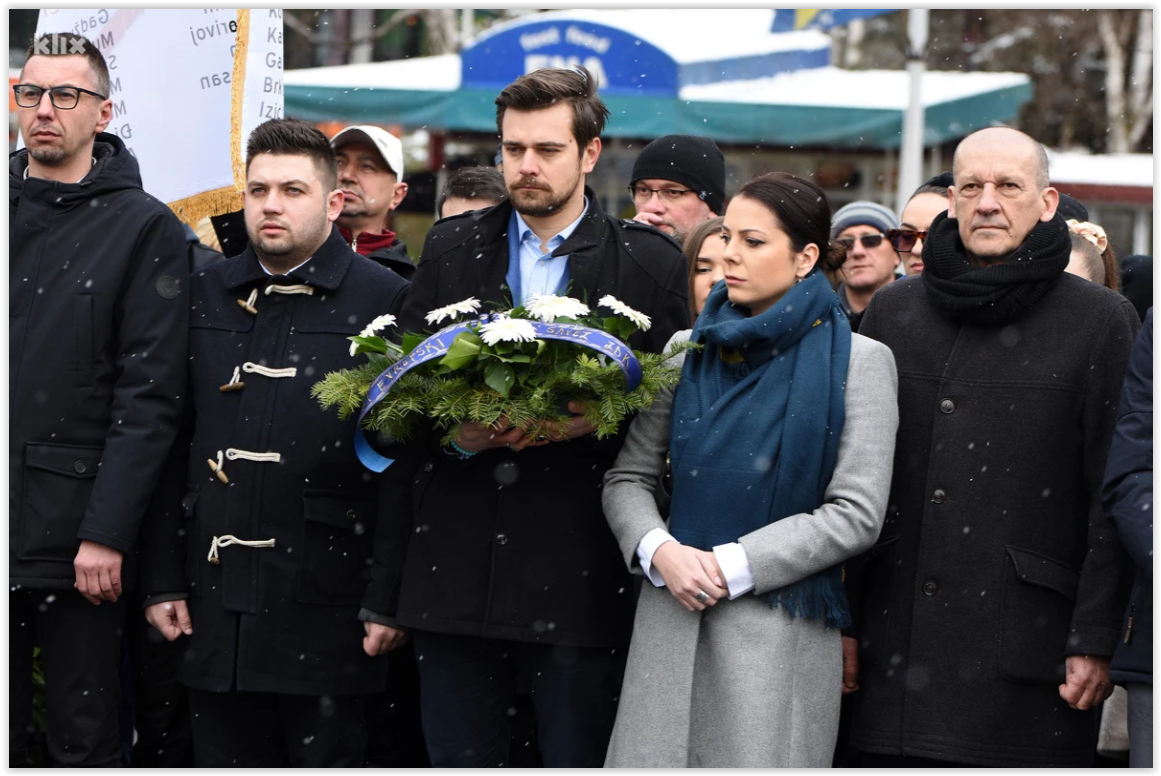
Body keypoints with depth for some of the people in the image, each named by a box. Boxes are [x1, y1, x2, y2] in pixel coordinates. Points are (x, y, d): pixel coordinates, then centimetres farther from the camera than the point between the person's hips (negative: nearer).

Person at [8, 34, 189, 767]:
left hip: (78, 537, -4)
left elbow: (149, 398, -8)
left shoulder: (145, 229, -2)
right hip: (8, 521, 4)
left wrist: (107, 533, -15)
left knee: (86, 741, 4)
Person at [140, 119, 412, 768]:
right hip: (214, 602, 4)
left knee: (327, 751, 3)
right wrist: (163, 579, 6)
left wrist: (388, 598, -12)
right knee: (223, 752, 9)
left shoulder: (386, 300, -3)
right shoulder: (206, 295, 12)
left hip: (325, 609, -4)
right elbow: (175, 446, 12)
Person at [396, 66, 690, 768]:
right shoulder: (452, 248, 11)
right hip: (458, 570, 3)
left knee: (576, 754, 3)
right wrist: (452, 433, -10)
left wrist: (599, 422, -16)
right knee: (457, 755, 9)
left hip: (579, 572, -3)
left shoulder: (650, 261, 3)